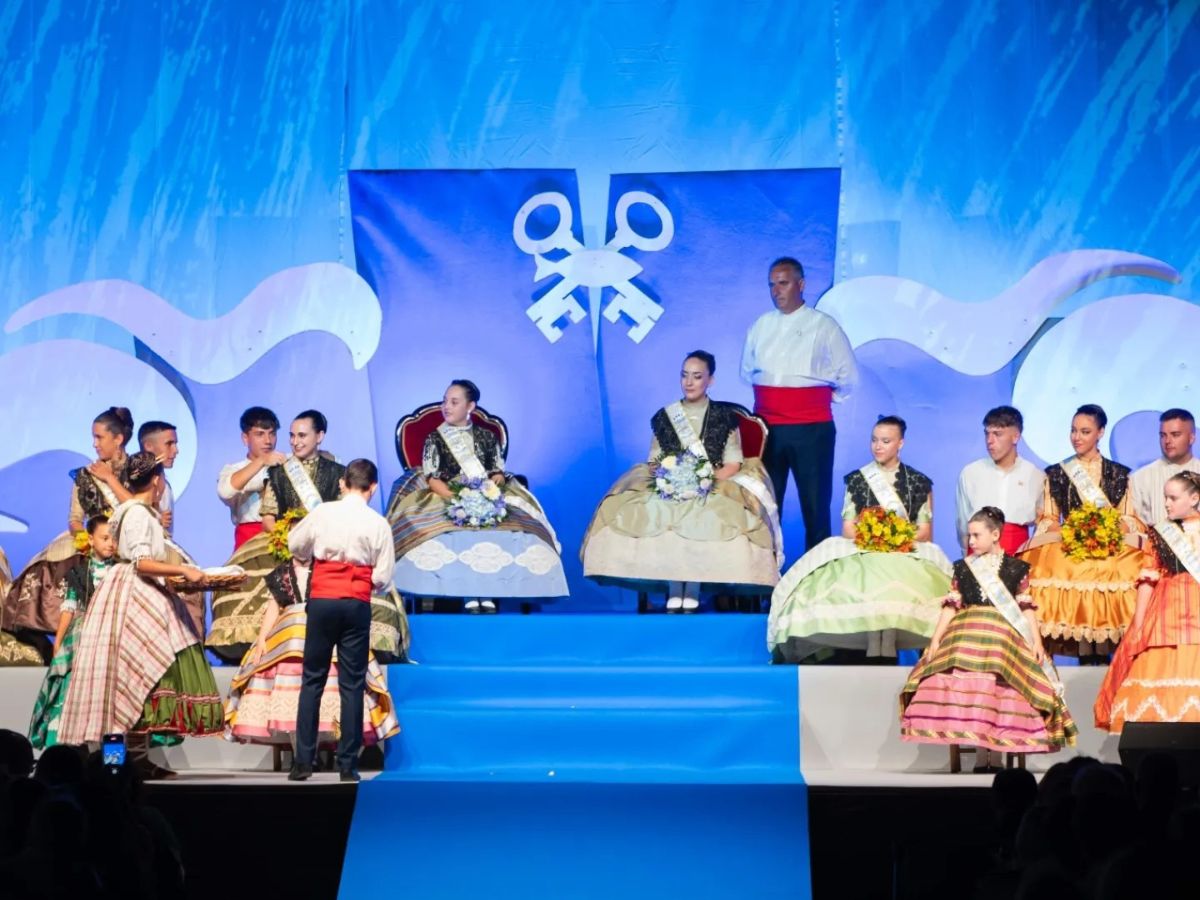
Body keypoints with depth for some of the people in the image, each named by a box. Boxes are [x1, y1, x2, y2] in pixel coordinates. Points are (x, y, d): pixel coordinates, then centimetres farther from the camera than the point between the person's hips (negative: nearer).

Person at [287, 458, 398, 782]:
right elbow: (382, 577, -3)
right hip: (357, 604, -1)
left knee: (313, 680, 8)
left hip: (321, 600, 1)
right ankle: (347, 765, 3)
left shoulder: (322, 512, 1)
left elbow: (295, 546, 14)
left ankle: (303, 761, 4)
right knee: (352, 684, 4)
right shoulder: (378, 523, -2)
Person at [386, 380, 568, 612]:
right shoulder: (434, 439, 10)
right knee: (458, 532, -34)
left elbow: (499, 472, 9)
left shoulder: (487, 437, 15)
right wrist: (455, 496, -18)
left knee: (500, 529, -30)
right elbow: (431, 479, -1)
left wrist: (489, 491, -13)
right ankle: (468, 594, -34)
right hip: (447, 501, -1)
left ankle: (488, 592, -29)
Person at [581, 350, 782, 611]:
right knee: (656, 512, -34)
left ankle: (693, 591, -29)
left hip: (715, 490, -2)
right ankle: (674, 590, -28)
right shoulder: (664, 417, 12)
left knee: (702, 517, -38)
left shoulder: (725, 417, 6)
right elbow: (654, 462, 10)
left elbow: (733, 464, 0)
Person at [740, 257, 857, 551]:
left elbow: (848, 376, 4)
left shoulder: (823, 326, 0)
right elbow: (747, 371, 22)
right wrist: (768, 398, 13)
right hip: (767, 427, 4)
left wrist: (823, 400, 8)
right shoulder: (761, 326, 10)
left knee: (815, 502, -1)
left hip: (811, 428, -4)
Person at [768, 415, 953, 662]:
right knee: (869, 578, -36)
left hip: (906, 553, -1)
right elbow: (847, 529, 9)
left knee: (896, 579, -37)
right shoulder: (857, 480, 15)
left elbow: (926, 531, 8)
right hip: (863, 552, 1)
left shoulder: (919, 483, 12)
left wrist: (900, 540, -12)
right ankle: (875, 651, -39)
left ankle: (887, 650, -40)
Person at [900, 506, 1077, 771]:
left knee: (1001, 691, -10)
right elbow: (951, 607, 9)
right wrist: (936, 639, 1)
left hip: (1003, 637, -1)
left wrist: (1037, 642, -3)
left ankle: (996, 756, -3)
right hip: (967, 637, 2)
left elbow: (1026, 608, 6)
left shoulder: (1016, 568, 8)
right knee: (970, 692, -9)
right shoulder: (963, 568, 12)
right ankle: (980, 755, -2)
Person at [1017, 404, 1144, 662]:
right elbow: (1047, 520, 11)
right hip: (1068, 552, 0)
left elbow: (1130, 519, 9)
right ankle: (1084, 658, -16)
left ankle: (1103, 657, -16)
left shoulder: (1119, 474, 13)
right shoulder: (1055, 474, 14)